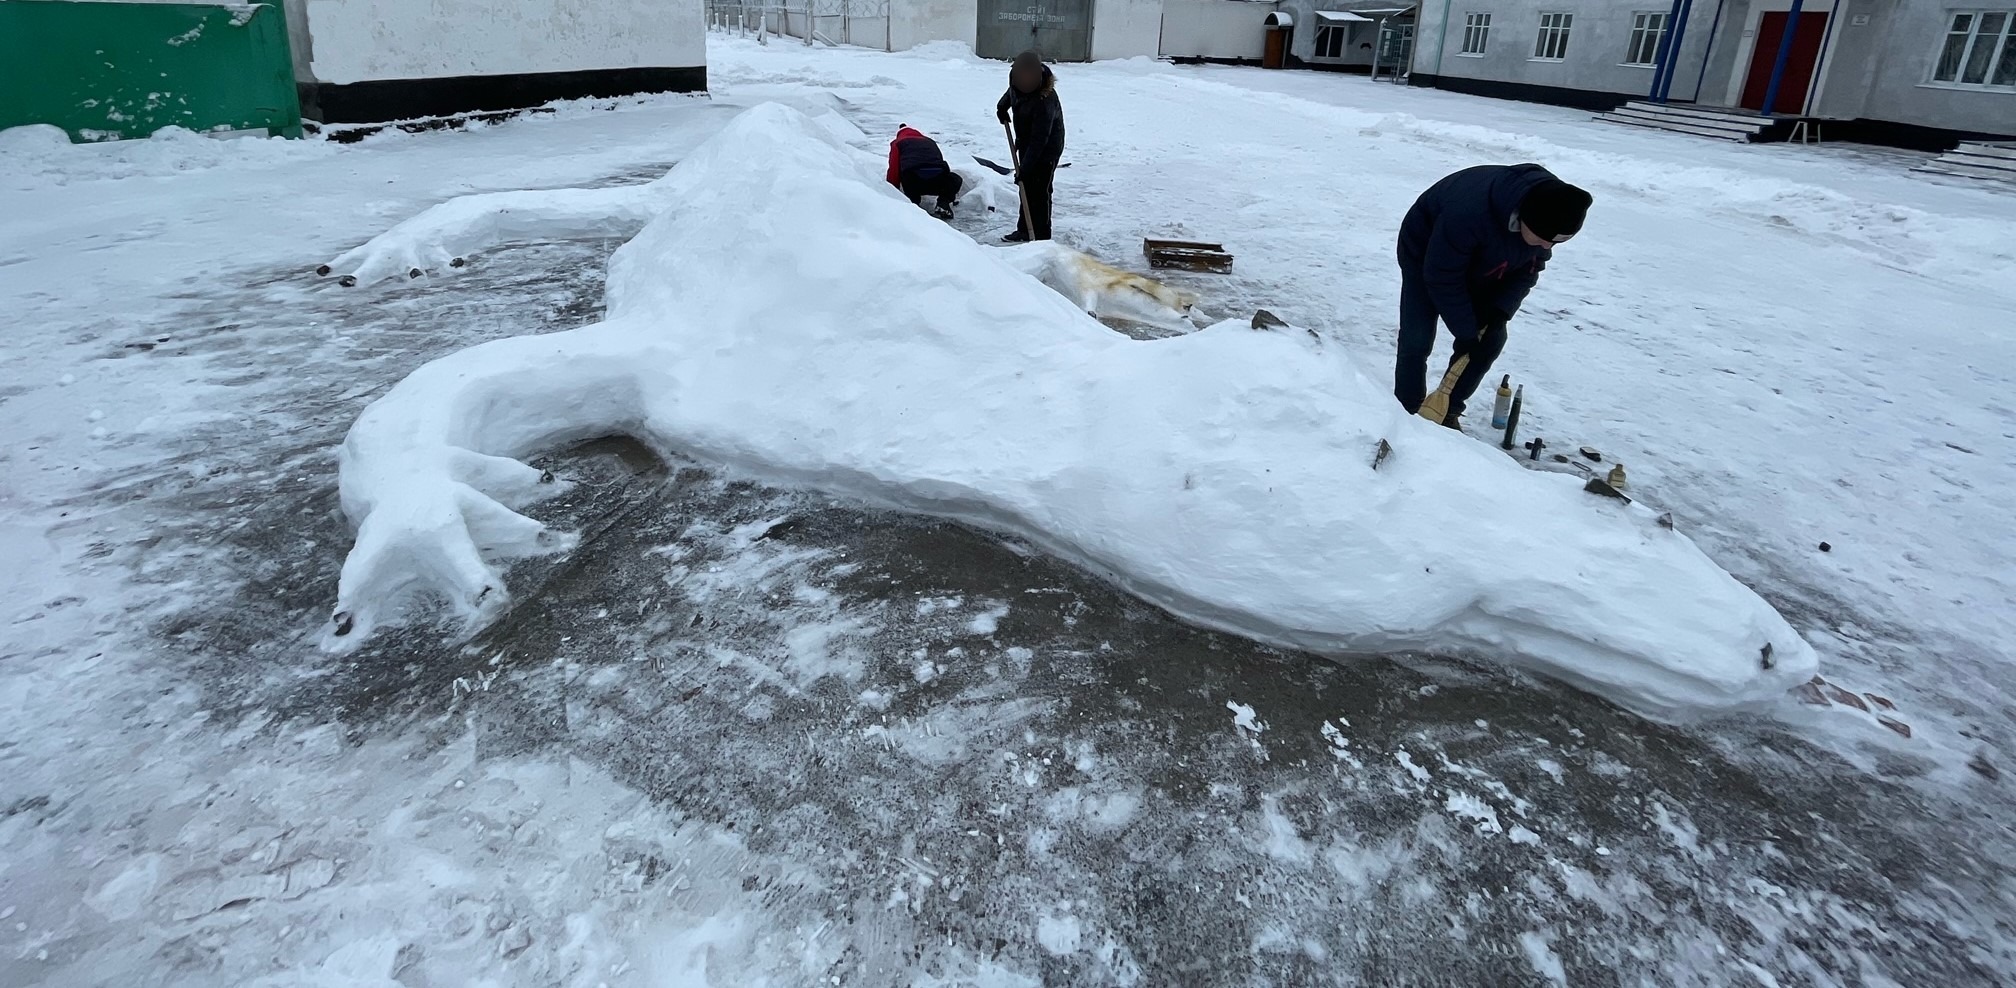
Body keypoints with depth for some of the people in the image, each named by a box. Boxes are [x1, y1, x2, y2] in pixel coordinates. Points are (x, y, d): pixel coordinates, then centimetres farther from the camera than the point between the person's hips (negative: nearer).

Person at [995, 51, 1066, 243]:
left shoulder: (1045, 100, -35)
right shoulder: (1017, 77, -11)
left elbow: (1039, 140, -34)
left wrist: (1025, 168, -35)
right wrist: (1002, 106, 7)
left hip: (1047, 148, -8)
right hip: (1026, 142, 8)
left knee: (1040, 191, -9)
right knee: (1026, 187, 13)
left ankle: (1041, 237, -4)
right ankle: (1024, 231, 22)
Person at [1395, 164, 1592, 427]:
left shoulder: (1550, 212, -24)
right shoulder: (1469, 211, -44)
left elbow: (1529, 268, -7)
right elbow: (1442, 278, -32)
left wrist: (1501, 309, -21)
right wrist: (1465, 332, -26)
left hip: (1479, 267, 6)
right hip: (1425, 254, -5)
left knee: (1491, 339, -3)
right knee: (1417, 341, -13)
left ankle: (1448, 411, 9)